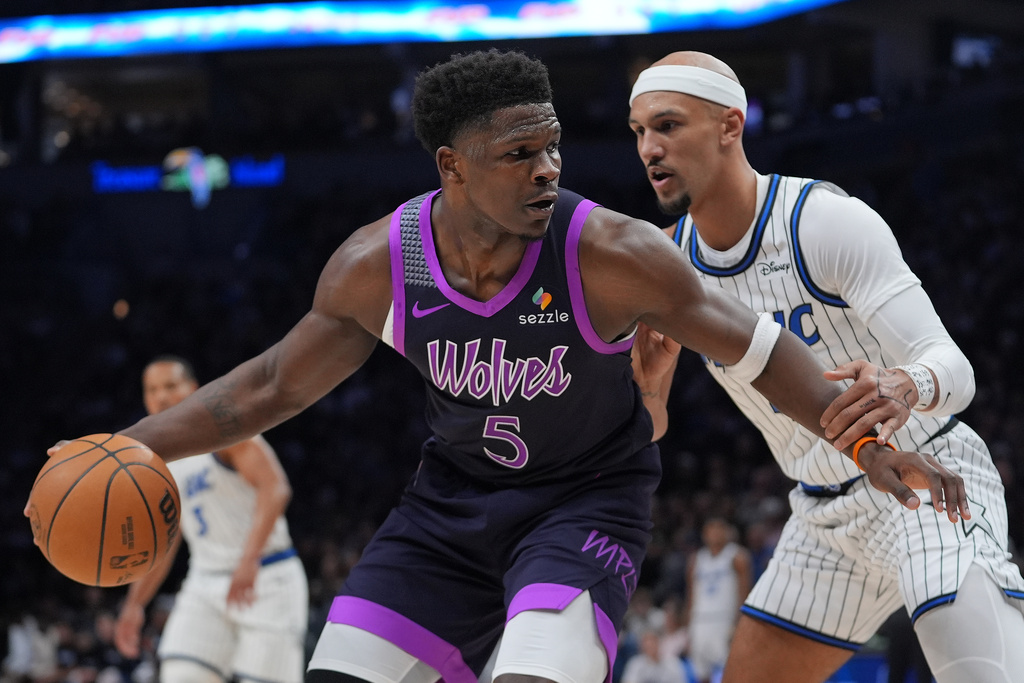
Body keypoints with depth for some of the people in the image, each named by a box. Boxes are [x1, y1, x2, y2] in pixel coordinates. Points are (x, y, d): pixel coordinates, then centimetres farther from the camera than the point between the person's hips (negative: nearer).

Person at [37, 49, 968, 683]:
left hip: (585, 500, -4)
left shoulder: (612, 256, -24)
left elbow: (753, 347, -13)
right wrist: (124, 448, -4)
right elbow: (273, 386, 1)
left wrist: (869, 442, -19)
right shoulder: (377, 266, -14)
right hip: (452, 501, 4)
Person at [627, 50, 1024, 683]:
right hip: (827, 513, 7)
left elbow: (954, 369, -26)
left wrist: (906, 387, -50)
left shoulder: (828, 221, -21)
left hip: (929, 481, -7)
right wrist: (648, 385, -18)